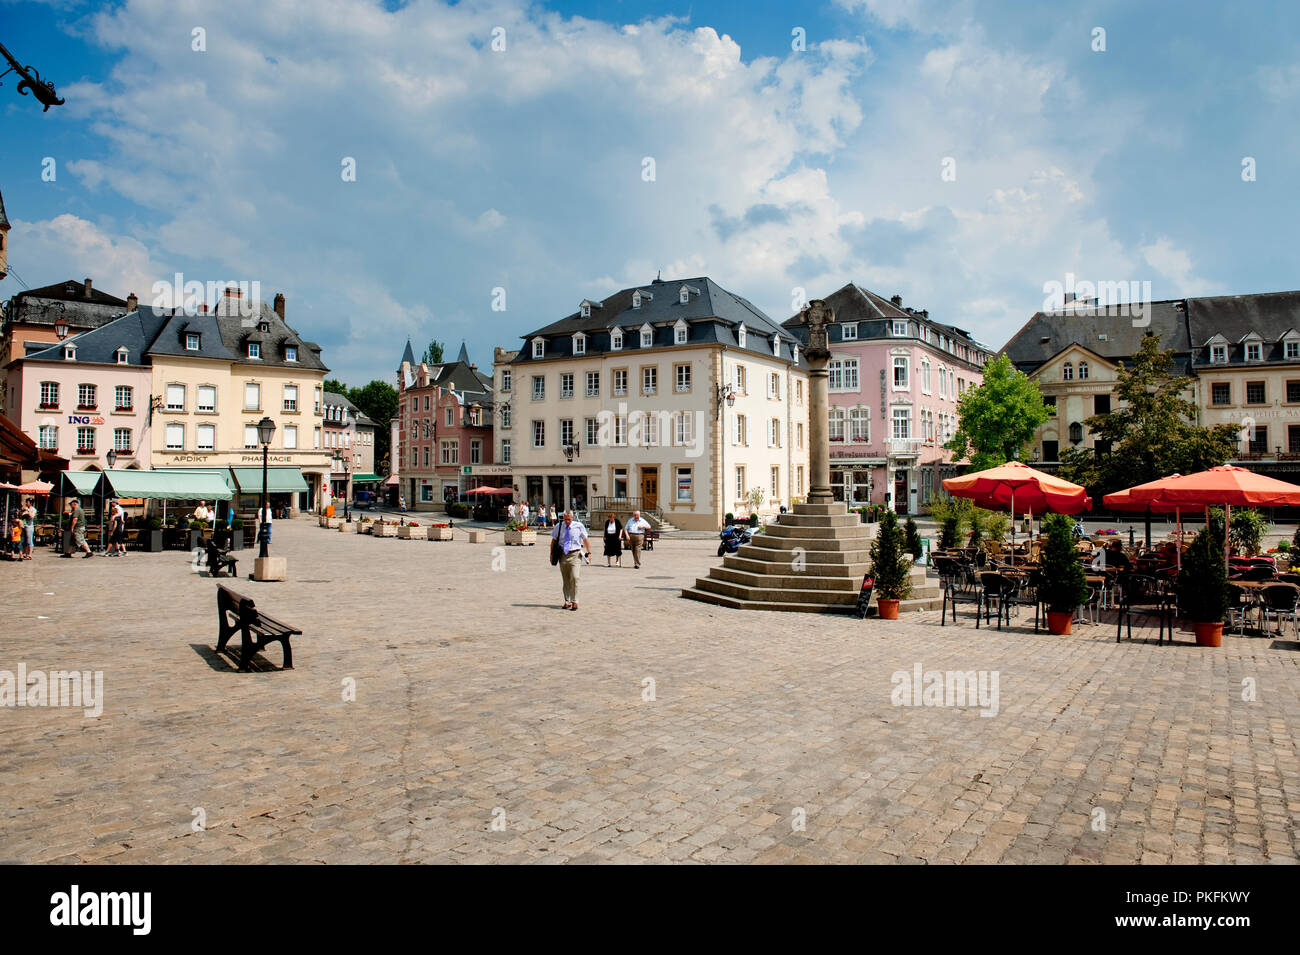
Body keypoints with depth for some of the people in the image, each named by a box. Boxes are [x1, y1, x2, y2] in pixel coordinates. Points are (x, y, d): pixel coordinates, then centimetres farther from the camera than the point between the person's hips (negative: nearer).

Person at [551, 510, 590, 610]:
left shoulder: (579, 526, -2)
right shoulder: (559, 526, 4)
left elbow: (585, 540, 5)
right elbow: (554, 540, 14)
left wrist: (589, 553, -1)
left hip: (575, 555, -3)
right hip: (563, 555, 3)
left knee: (574, 578, -15)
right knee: (565, 580, 7)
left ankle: (574, 602, -7)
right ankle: (567, 602, 16)